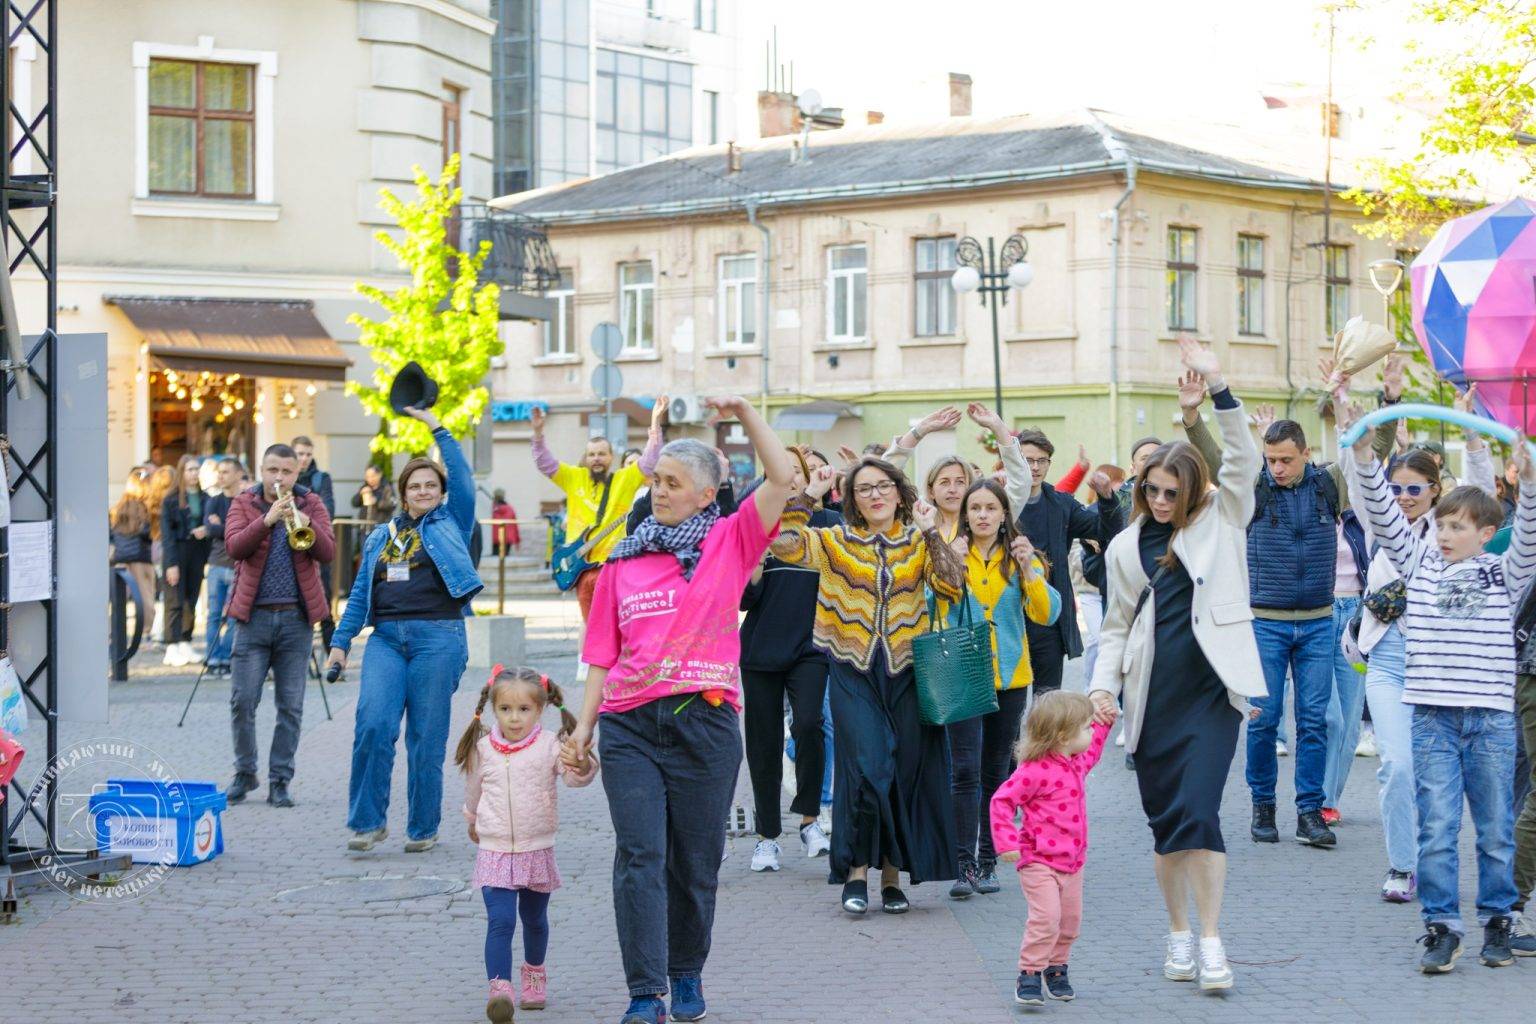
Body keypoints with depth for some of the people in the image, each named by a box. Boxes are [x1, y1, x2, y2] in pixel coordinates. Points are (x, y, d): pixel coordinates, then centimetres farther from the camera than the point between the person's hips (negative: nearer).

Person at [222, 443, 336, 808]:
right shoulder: (244, 504, 5)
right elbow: (234, 547, -12)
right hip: (253, 616, -1)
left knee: (291, 706, 2)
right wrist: (267, 520, -25)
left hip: (297, 617, 1)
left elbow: (328, 553, -6)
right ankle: (245, 774, 16)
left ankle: (280, 781, 10)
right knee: (242, 701, -2)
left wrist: (305, 522, -23)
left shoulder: (311, 504, 7)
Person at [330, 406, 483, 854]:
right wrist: (341, 640, 9)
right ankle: (368, 821, -3)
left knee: (427, 737, -1)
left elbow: (463, 477, -2)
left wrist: (437, 428, -1)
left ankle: (423, 828, 11)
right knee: (372, 725, -13)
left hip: (438, 638, -3)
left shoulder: (451, 524, 10)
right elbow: (360, 593, 18)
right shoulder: (380, 537, 20)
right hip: (386, 637, 3)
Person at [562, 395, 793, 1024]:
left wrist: (744, 412, -5)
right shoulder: (624, 560, 12)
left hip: (705, 720, -1)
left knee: (696, 862, 8)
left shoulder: (729, 543, 6)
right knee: (640, 857, -8)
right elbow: (603, 654, 12)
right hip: (630, 724, 1)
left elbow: (782, 478, -6)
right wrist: (583, 727, 7)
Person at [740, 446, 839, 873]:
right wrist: (752, 575, -17)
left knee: (808, 724, -23)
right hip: (761, 649, 1)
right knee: (764, 743, 4)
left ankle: (810, 818, -6)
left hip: (810, 646, -1)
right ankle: (767, 835, 16)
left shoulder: (828, 523, 4)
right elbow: (743, 600, 2)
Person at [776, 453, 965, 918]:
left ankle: (891, 874, 16)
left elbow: (952, 586, -8)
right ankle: (856, 870, 0)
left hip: (905, 673, 2)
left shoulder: (919, 543, 8)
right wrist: (809, 495, -9)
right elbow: (784, 544, -9)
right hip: (854, 674, -1)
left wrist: (931, 533, -11)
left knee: (904, 774, 4)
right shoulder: (836, 542, 7)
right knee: (866, 768, -14)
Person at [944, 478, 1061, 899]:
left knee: (995, 771, 8)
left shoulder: (1021, 558, 6)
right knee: (965, 770, -11)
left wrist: (1028, 569, -17)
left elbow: (1046, 614, -5)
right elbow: (935, 609, -10)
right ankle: (964, 864, -10)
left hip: (1009, 676, 2)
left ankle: (987, 860, 15)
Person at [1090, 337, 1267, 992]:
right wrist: (1104, 684, 1)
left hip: (1211, 687, -3)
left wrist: (1218, 387, -17)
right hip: (1152, 695, 3)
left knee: (1199, 811, -13)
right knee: (1165, 821, 6)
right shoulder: (1125, 548, 13)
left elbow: (1243, 462, -9)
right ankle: (1178, 934, 21)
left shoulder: (1220, 519, 6)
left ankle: (1212, 940, -6)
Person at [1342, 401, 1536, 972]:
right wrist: (1364, 455, -10)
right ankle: (1441, 926, 5)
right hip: (1433, 715, 1)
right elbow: (1384, 516, 1)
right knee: (1436, 828, -2)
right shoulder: (1420, 564, 9)